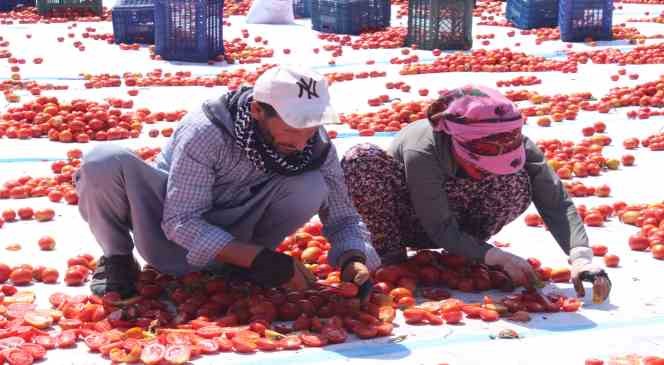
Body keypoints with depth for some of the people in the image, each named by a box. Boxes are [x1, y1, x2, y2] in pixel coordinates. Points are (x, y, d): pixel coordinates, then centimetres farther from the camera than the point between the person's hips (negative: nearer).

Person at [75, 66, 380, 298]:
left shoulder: (316, 147, -16)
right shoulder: (205, 130, -29)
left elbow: (342, 217, -6)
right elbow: (181, 222, -28)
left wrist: (354, 259, -29)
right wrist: (262, 261, -35)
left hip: (231, 238, 3)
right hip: (170, 237, -3)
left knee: (311, 187, -25)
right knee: (105, 162, -34)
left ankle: (241, 267, -1)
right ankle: (117, 258, -3)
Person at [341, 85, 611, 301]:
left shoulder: (514, 145, -26)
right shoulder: (421, 151, -36)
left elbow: (556, 202, -28)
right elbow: (441, 231, -30)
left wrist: (581, 257, -43)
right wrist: (499, 257, -39)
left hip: (456, 219, 3)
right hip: (408, 220, -2)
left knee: (516, 184, -29)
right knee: (360, 159, -35)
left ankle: (462, 256, -5)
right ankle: (390, 254, -14)